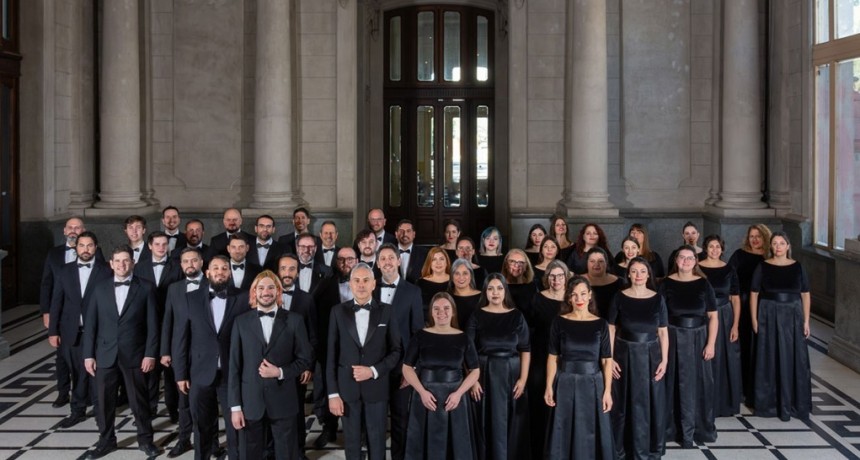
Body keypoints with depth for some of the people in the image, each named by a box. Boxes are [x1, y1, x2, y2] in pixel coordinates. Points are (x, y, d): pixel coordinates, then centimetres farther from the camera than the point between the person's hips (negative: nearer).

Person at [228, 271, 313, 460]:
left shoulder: (294, 320, 2)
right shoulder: (241, 321, 4)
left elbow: (305, 358, 3)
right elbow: (234, 366, 2)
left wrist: (280, 372, -14)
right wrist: (235, 406, -2)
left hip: (283, 401, -1)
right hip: (251, 402, 1)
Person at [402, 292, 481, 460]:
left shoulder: (463, 338, 1)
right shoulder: (421, 336, 0)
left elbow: (475, 371, 4)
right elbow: (407, 368, 1)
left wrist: (458, 393, -10)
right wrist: (422, 391, -12)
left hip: (454, 397, 0)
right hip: (426, 396, 0)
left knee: (456, 444, 6)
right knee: (426, 444, 5)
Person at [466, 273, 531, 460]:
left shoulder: (516, 316, 3)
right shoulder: (477, 316, 1)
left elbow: (525, 349, 3)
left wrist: (523, 378, -6)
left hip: (511, 374, 1)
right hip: (485, 374, -1)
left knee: (511, 423, 5)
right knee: (487, 423, 3)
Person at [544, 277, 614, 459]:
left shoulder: (600, 324, -1)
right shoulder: (559, 322, -1)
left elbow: (607, 360, 0)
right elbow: (553, 357, 1)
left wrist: (607, 391, -6)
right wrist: (549, 387, -5)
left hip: (592, 384, 0)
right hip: (565, 384, 0)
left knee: (591, 434, 6)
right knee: (564, 434, 6)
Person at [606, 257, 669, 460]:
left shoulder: (657, 299, -1)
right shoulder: (620, 298, -3)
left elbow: (663, 332, 2)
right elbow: (611, 329, 0)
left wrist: (664, 360, -5)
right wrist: (610, 358, -6)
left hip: (650, 355, 1)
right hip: (625, 355, -1)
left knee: (651, 402, 5)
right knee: (624, 403, 7)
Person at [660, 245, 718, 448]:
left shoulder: (703, 284, 0)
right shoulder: (667, 284, -2)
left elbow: (713, 317, 0)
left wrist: (711, 343, -7)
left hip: (698, 338, 1)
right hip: (673, 338, -1)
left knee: (697, 383, 6)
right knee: (675, 383, 6)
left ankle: (694, 430, 18)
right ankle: (672, 427, 17)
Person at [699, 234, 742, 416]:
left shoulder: (729, 270, 3)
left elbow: (736, 299, 4)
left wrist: (735, 325, -4)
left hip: (725, 318, 2)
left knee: (727, 362, 5)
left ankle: (727, 403, 19)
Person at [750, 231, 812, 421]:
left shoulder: (797, 267, 3)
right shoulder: (763, 267, -1)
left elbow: (805, 294, 4)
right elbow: (754, 294, 0)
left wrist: (806, 320, -2)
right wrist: (754, 319, -6)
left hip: (792, 317, 1)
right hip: (769, 317, -1)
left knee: (794, 360, 3)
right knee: (769, 360, 4)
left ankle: (795, 404, 15)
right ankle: (769, 403, 14)